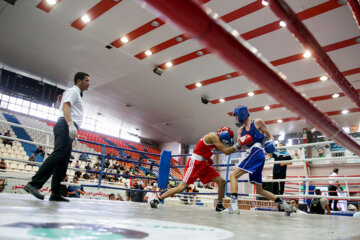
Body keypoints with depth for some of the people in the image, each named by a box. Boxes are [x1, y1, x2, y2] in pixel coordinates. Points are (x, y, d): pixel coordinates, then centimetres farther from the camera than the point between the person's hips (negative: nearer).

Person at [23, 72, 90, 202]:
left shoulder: (77, 94, 31)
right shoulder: (73, 91, 3)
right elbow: (65, 106, -13)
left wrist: (73, 133, 22)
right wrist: (71, 124, -29)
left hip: (69, 129, 10)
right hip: (66, 126, -10)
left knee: (63, 162, 2)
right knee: (58, 155, -22)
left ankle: (55, 193, -1)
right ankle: (34, 184, -25)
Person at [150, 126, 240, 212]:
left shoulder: (216, 139, 14)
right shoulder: (213, 136, -13)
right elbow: (226, 151, -17)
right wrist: (237, 146, -8)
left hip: (204, 164, 9)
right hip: (195, 163, -9)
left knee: (222, 182, 3)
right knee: (182, 187, -12)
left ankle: (219, 206, 15)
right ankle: (157, 200, -2)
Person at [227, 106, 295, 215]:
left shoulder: (258, 122, 5)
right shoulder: (241, 130, 21)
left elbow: (270, 135, 7)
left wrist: (271, 142, -13)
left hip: (257, 153, -8)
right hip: (253, 154, 8)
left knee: (233, 175, -17)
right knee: (259, 190, 12)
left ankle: (234, 205, -26)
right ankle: (284, 205, 20)